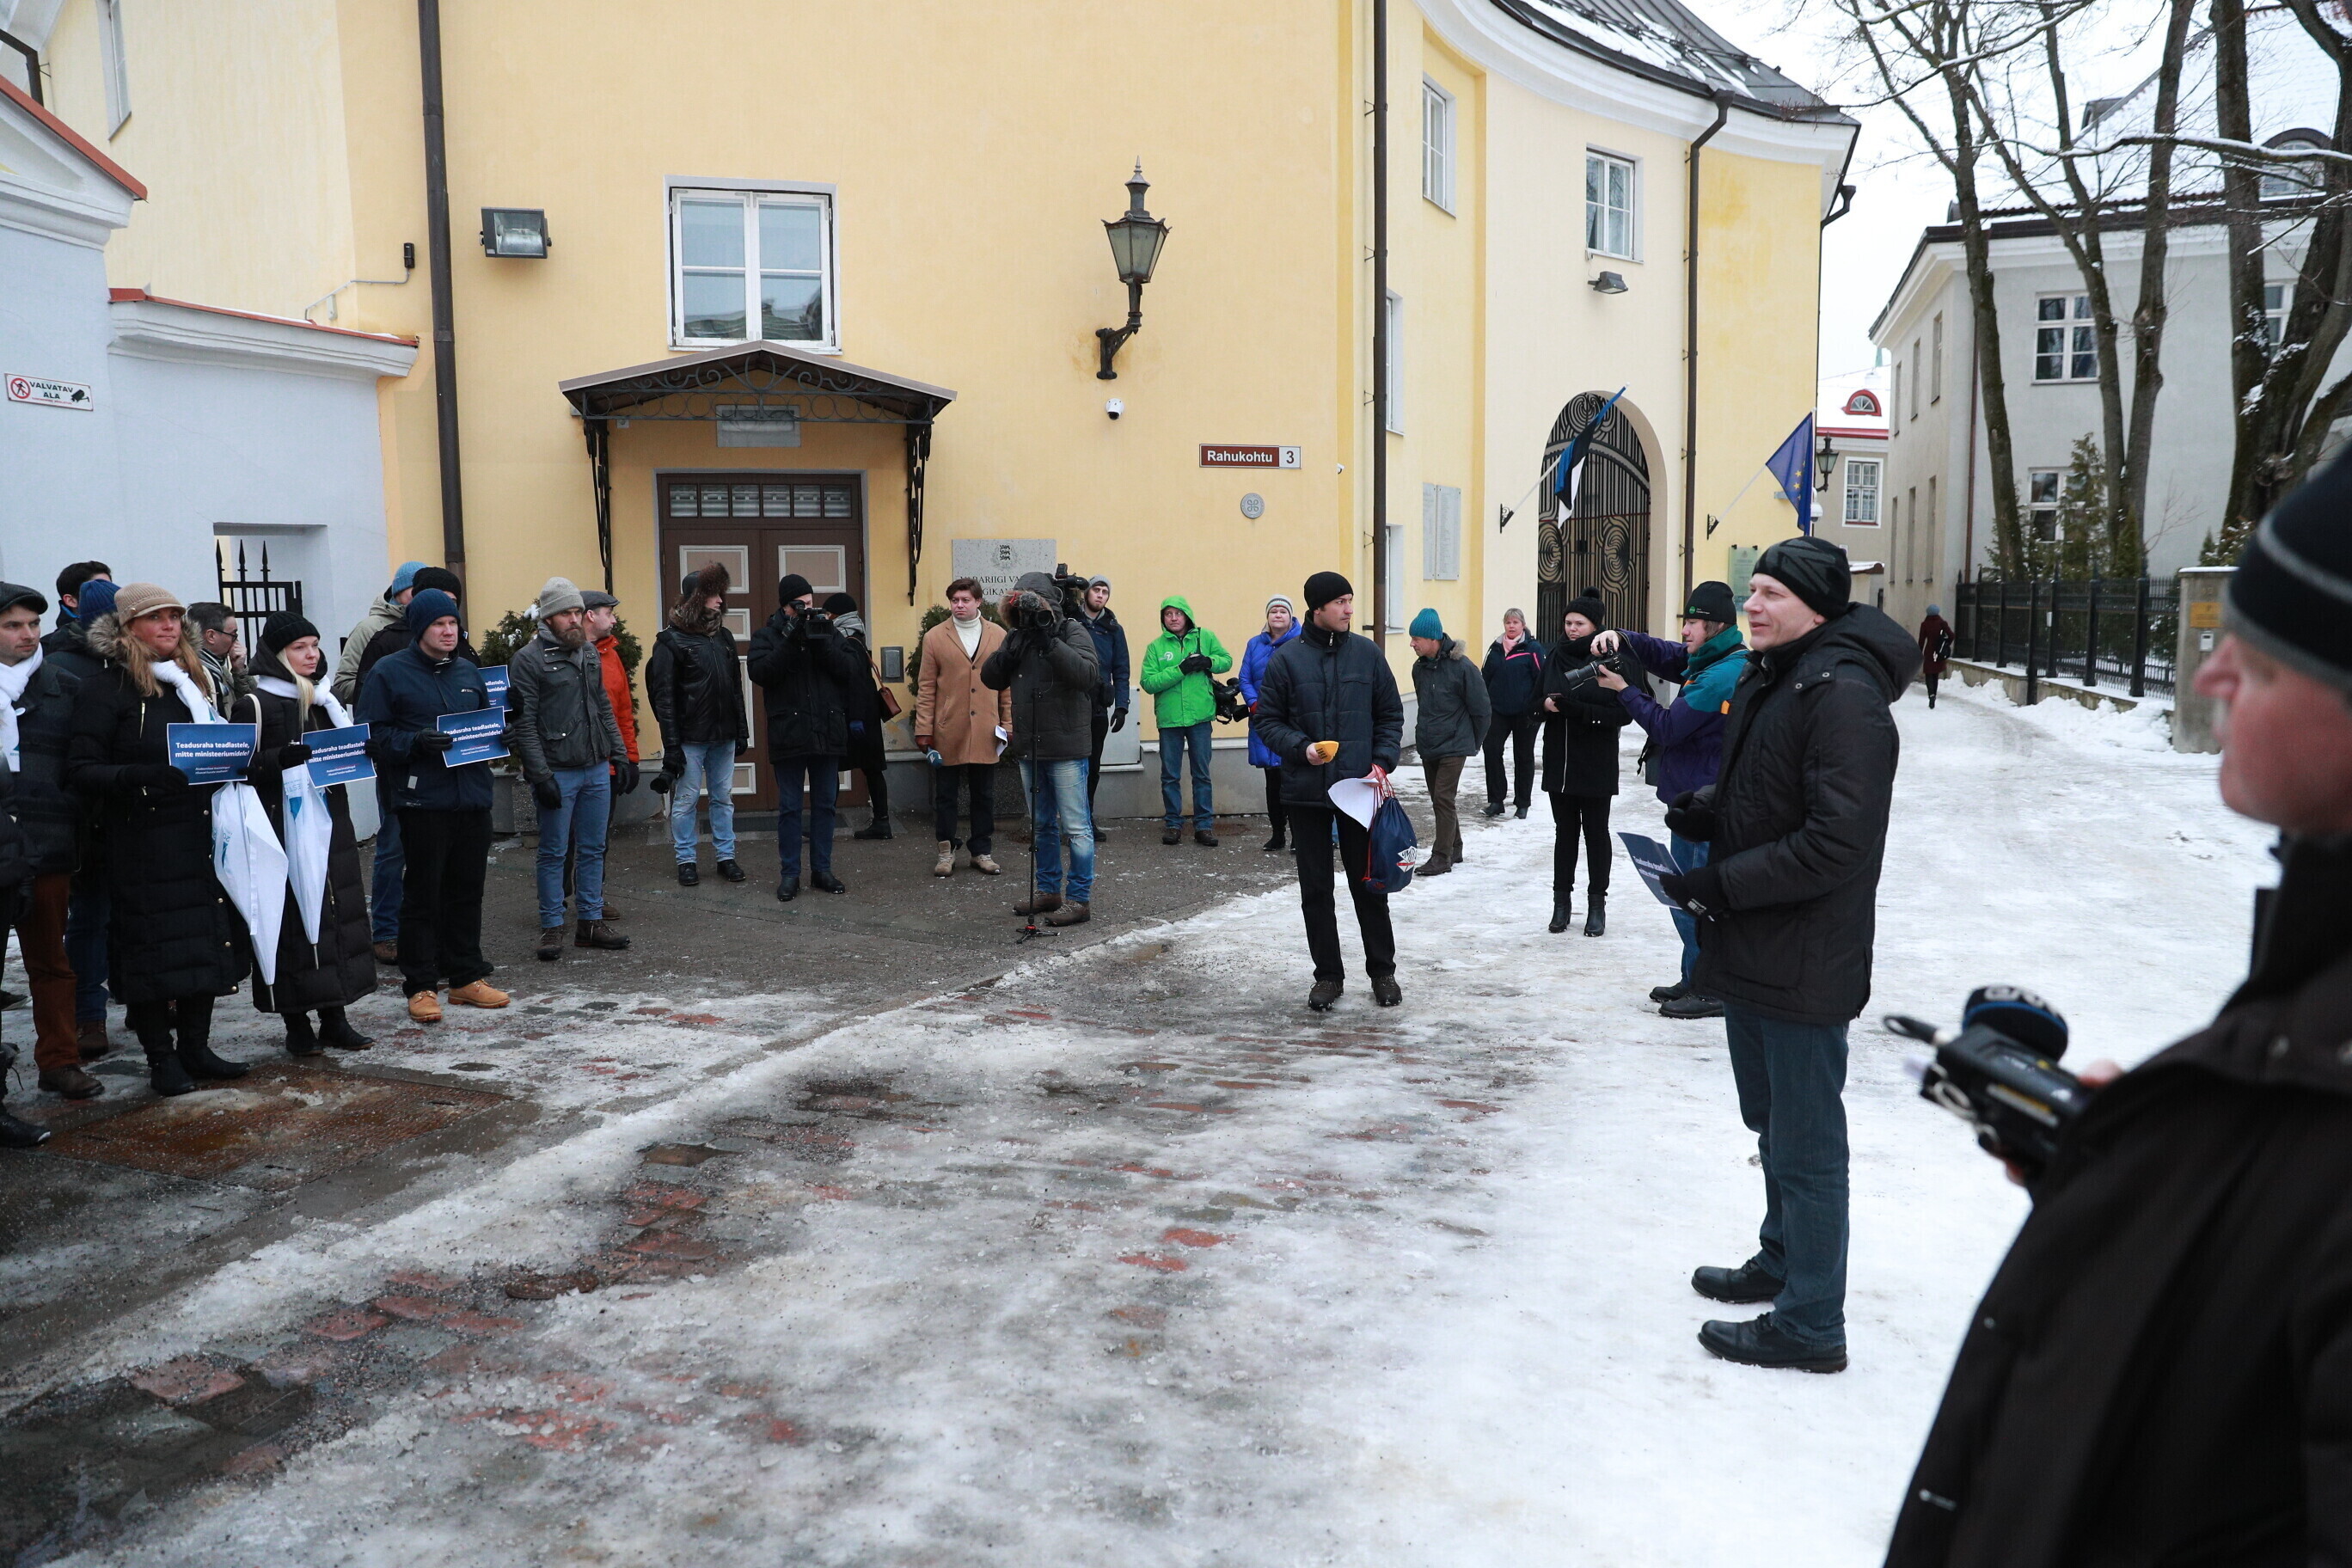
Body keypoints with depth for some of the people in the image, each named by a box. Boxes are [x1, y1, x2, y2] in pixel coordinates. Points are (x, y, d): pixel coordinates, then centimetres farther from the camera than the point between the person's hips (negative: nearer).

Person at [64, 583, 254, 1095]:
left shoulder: (194, 680, 15)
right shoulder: (105, 688, -6)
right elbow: (81, 770, -12)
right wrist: (140, 777, -28)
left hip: (200, 836, 7)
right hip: (143, 844, -6)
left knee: (207, 935, 9)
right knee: (152, 947, -1)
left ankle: (195, 1047, 21)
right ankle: (161, 1057, 11)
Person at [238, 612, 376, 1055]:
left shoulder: (323, 699, 17)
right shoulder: (255, 703, -5)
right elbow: (240, 767, -8)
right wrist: (280, 759, -24)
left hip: (328, 820, 7)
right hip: (283, 824, -7)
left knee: (338, 908, 5)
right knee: (292, 917, -5)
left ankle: (334, 1018, 13)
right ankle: (297, 1025, 3)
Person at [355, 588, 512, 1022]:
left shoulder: (468, 671, 15)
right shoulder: (389, 673, -2)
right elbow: (372, 734, -6)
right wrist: (415, 742, -21)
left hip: (472, 799, 5)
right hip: (422, 802, -5)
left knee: (467, 891, 12)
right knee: (422, 895, 1)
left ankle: (467, 977, 22)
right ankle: (420, 986, 9)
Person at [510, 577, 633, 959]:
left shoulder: (589, 654, 13)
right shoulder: (528, 659, -8)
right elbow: (524, 724, -12)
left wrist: (621, 756, 13)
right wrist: (540, 776, -17)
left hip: (597, 770, 6)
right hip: (558, 773, -6)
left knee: (594, 849, 11)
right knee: (554, 853, 2)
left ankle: (592, 922, 19)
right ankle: (552, 928, 10)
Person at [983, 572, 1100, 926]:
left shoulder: (1072, 631, -9)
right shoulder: (1017, 636, 10)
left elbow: (1089, 675, -25)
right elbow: (991, 678, 6)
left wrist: (1050, 642, -28)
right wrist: (1008, 655, -12)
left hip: (1065, 747, -7)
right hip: (1029, 747, 7)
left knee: (1076, 826, -2)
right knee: (1041, 824, 17)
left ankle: (1080, 898, 5)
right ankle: (1048, 890, 29)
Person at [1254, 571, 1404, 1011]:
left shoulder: (1367, 653, 2)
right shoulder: (1286, 658, -2)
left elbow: (1390, 715, 9)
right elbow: (1267, 719, 2)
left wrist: (1383, 762, -5)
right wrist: (1301, 747, -14)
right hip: (1305, 792, 0)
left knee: (1369, 884, 7)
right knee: (1315, 888, 7)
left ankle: (1383, 971, 21)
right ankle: (1328, 974, 19)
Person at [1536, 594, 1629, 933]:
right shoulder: (1555, 656, 5)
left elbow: (1622, 714, -15)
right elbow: (1538, 698, 14)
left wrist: (1574, 708, -23)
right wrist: (1546, 705, -10)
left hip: (1596, 765, -4)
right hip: (1559, 762, 4)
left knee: (1596, 831, 7)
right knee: (1565, 831, 11)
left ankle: (1597, 903, 18)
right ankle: (1562, 901, 19)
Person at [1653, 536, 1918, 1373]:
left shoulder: (1843, 697, -21)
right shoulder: (1768, 678, 11)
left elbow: (1837, 842, -27)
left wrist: (1724, 884, -22)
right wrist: (1707, 807, 2)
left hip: (1804, 960, -10)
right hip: (1752, 950, 10)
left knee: (1805, 1143, 1)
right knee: (1771, 1122, 24)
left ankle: (1811, 1325, 14)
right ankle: (1781, 1259, 43)